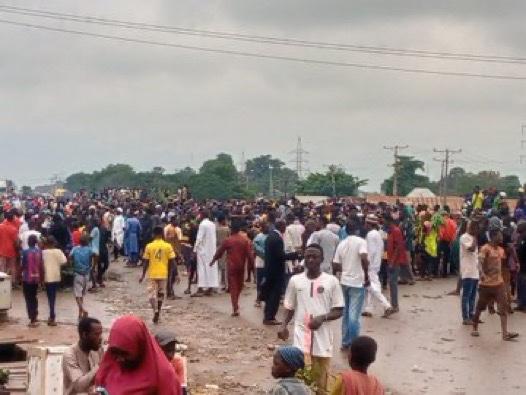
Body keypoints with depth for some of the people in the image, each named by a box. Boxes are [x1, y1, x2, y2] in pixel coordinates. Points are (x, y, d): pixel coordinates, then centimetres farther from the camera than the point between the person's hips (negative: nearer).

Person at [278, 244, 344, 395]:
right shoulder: (295, 280, 3)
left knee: (321, 380, 9)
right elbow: (290, 308, 11)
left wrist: (322, 318, -17)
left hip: (322, 337, 0)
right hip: (301, 335, 1)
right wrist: (284, 325, -6)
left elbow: (339, 311, 1)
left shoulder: (331, 281, -2)